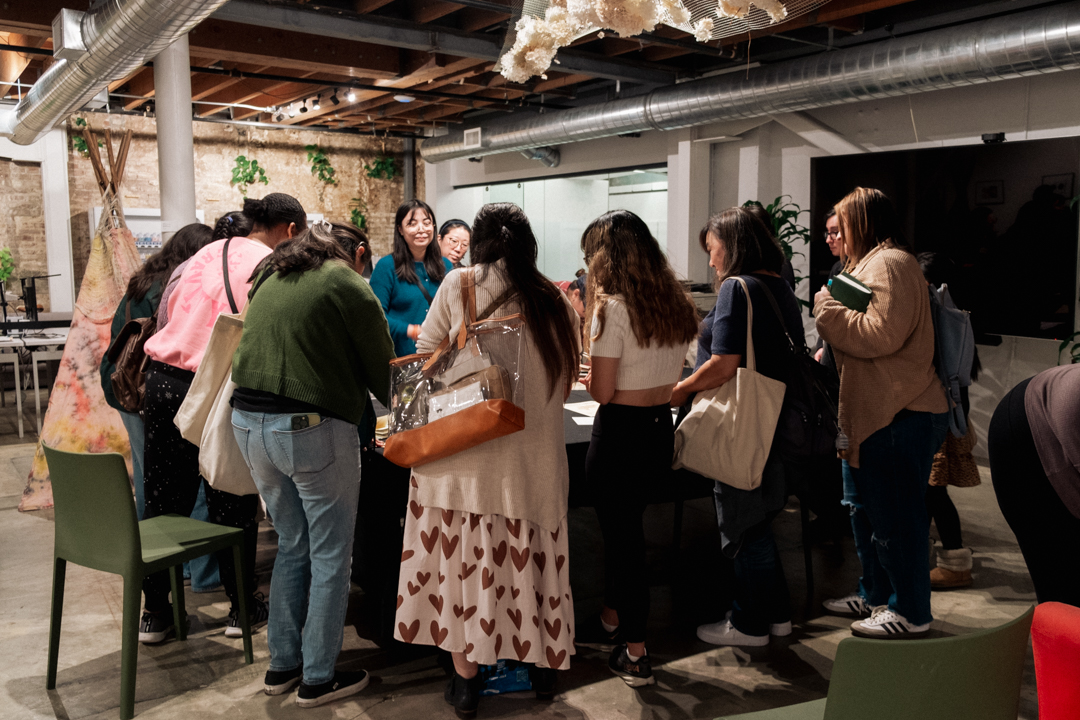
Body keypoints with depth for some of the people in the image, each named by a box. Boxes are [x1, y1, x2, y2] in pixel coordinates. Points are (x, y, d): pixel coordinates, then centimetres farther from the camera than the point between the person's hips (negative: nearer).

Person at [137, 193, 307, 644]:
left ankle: (155, 612, 22)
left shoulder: (211, 251, 11)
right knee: (232, 506, 9)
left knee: (163, 499, 12)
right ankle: (242, 608, 20)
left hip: (164, 377, 5)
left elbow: (171, 307, 18)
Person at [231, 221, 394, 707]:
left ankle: (282, 665, 29)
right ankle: (317, 679, 16)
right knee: (329, 557, 7)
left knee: (292, 544, 21)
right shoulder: (349, 286, -6)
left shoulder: (272, 278, 16)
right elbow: (383, 372, -1)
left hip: (248, 420, 8)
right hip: (311, 427, -8)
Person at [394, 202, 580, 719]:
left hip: (462, 448, -2)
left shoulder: (459, 285, -4)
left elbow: (427, 354, 3)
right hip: (533, 457, 2)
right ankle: (542, 663, 31)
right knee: (530, 557, 15)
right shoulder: (555, 302, 3)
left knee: (461, 558, 9)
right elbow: (565, 382, 9)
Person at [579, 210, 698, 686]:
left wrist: (585, 374, 1)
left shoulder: (613, 307, -17)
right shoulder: (676, 304, 4)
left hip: (620, 433, -7)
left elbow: (602, 391, -17)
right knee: (625, 523, 25)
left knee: (622, 533, 6)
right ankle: (612, 617, 43)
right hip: (662, 428, 7)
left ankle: (635, 655, 16)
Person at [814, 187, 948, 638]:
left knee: (895, 516, -2)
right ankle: (875, 594, 34)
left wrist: (829, 310, -15)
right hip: (878, 411, 12)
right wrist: (831, 352, 14)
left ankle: (911, 613, 11)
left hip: (900, 416, -12)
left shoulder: (888, 264, -15)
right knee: (864, 507, 20)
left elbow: (882, 334, -25)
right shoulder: (871, 264, 20)